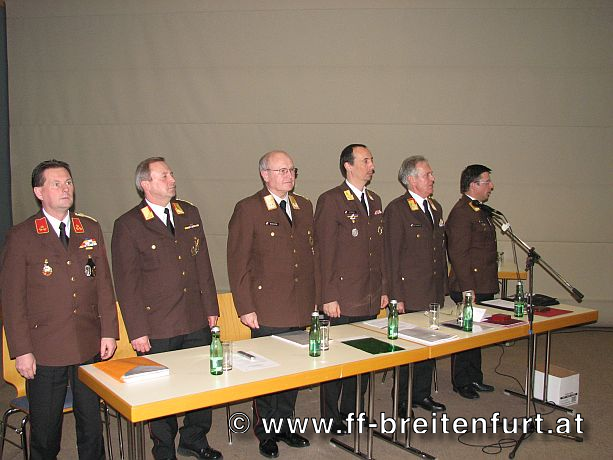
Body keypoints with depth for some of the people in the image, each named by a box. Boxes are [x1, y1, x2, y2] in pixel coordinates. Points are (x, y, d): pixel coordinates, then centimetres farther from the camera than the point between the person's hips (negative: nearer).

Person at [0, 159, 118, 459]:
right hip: (44, 351, -3)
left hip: (89, 347, 3)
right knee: (44, 429, 10)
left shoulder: (91, 229, 7)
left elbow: (103, 285, 8)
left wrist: (108, 331, 3)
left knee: (91, 424, 14)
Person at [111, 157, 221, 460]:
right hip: (157, 328, -4)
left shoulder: (190, 214, 9)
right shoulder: (128, 225, -7)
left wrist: (211, 308, 10)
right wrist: (137, 331, -9)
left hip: (197, 322, 5)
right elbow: (126, 284, -7)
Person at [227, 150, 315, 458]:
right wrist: (245, 308, -11)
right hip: (267, 311, -5)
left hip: (300, 310, 6)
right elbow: (237, 263, -8)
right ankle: (266, 433, 25)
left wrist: (312, 299, 13)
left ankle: (285, 425, 32)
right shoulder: (248, 210, -7)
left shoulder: (303, 207, 11)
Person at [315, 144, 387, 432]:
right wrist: (328, 298, -15)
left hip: (370, 300, 7)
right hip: (342, 301, -7)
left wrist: (383, 289, 15)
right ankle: (331, 418, 20)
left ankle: (352, 412, 30)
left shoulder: (374, 201, 14)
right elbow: (324, 253, -13)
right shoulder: (331, 201, -10)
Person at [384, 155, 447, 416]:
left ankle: (422, 394, 30)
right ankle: (402, 401, 17)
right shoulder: (396, 209, -10)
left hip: (434, 294, 7)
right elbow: (391, 256, -13)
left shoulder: (436, 207, 14)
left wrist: (442, 288, 16)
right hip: (410, 295, -7)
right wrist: (396, 297, -16)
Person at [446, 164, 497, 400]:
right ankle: (461, 383, 14)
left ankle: (474, 378, 30)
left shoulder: (479, 210, 16)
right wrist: (468, 289, -23)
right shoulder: (461, 212, -17)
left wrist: (489, 285, 21)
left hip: (484, 287, 10)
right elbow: (458, 254, -22)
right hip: (470, 288, -10)